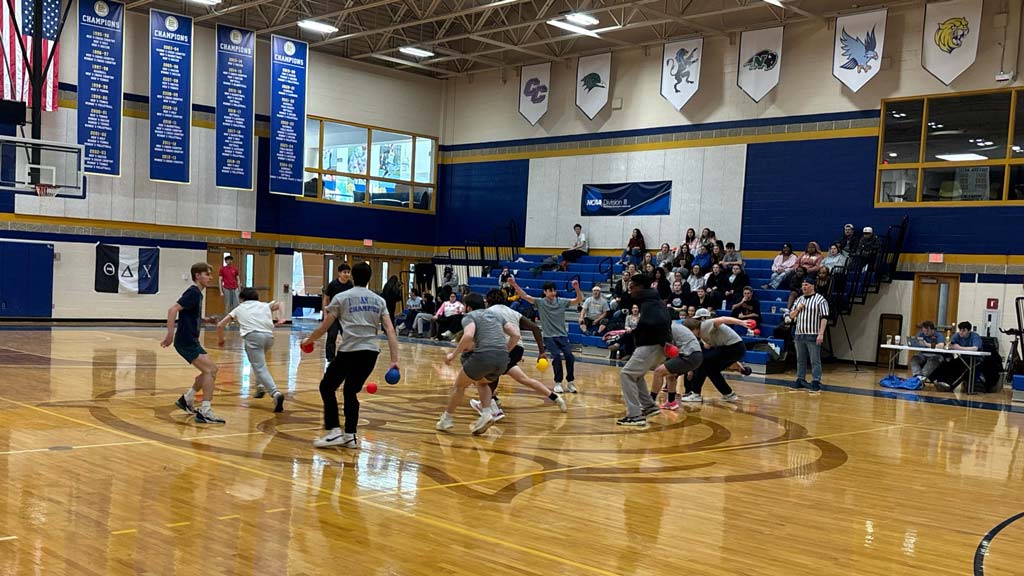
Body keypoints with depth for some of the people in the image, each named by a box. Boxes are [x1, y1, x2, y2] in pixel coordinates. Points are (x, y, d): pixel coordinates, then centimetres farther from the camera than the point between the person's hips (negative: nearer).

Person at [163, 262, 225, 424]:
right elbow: (172, 309, -24)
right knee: (211, 369, -15)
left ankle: (186, 399, 26)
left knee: (210, 369, 16)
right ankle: (204, 412, -15)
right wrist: (170, 334, -27)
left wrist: (205, 320, 15)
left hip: (191, 341, 10)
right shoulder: (193, 292, -14)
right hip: (186, 341, -10)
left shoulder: (197, 293, 15)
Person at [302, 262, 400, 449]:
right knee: (350, 392, 21)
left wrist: (308, 340, 27)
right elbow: (390, 331, 5)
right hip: (371, 351, 4)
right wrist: (394, 360, 3)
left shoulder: (341, 297, 6)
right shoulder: (379, 300, 14)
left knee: (327, 387, 14)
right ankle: (350, 436, 17)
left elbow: (324, 327, 9)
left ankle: (334, 432, 4)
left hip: (350, 350, -4)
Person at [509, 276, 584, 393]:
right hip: (549, 337, -2)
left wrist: (577, 288, -22)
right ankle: (558, 383, -7)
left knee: (569, 356, -17)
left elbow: (579, 300, -3)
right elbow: (525, 296, -6)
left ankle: (570, 382, 2)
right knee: (557, 356, -23)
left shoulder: (562, 302, 4)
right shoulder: (540, 302, 2)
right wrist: (514, 284, -19)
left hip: (562, 335, 2)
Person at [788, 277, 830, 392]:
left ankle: (816, 383, -4)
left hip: (813, 336, -6)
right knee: (800, 360, 12)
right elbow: (791, 316, 17)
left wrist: (821, 333, -17)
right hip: (799, 335, 6)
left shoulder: (820, 300, -5)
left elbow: (824, 318, -10)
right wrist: (797, 309, -3)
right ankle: (800, 380, 19)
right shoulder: (799, 300, 15)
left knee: (815, 360, -5)